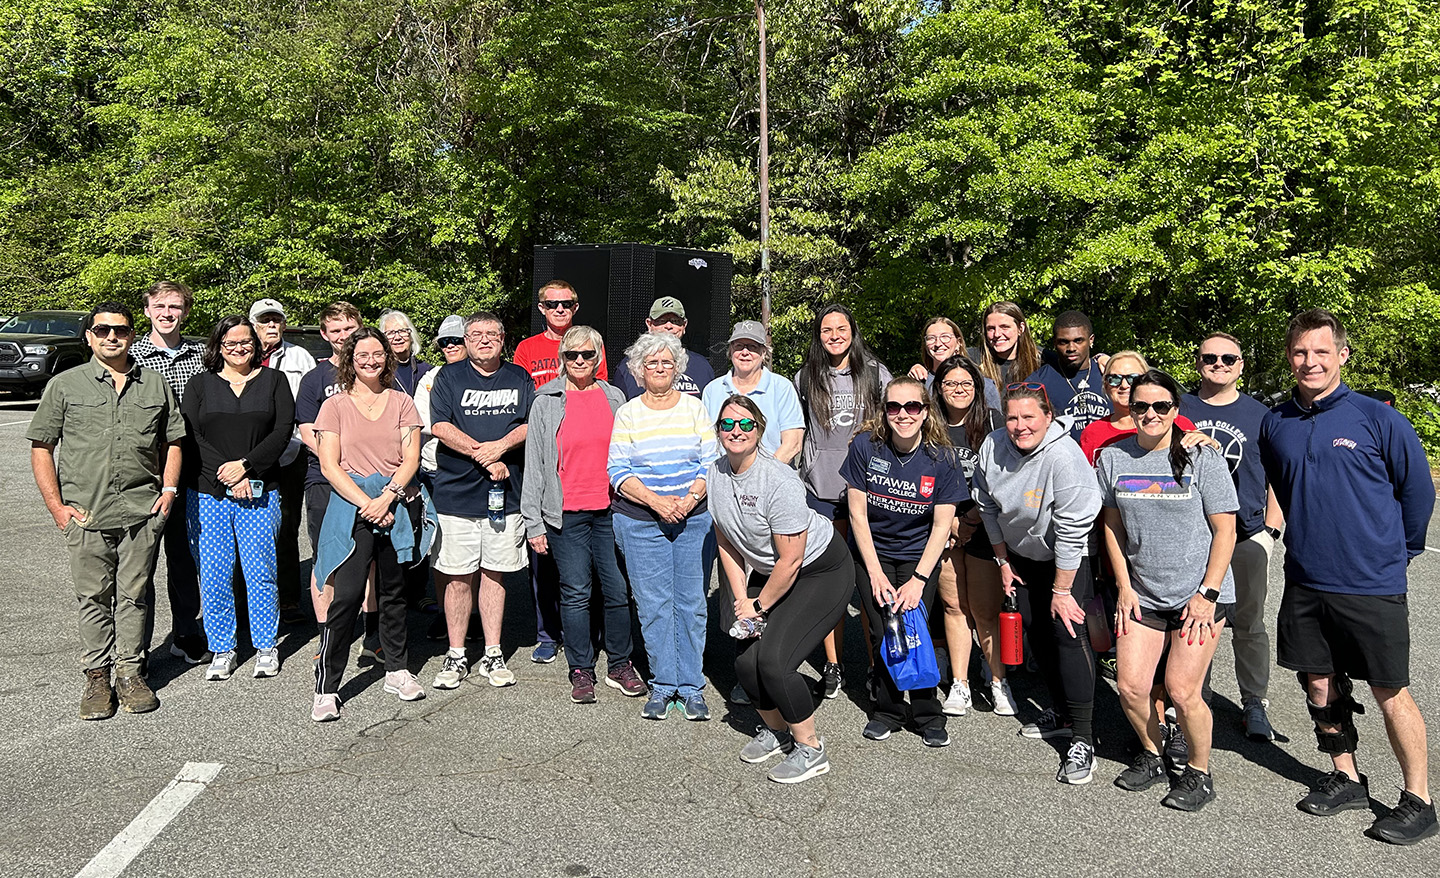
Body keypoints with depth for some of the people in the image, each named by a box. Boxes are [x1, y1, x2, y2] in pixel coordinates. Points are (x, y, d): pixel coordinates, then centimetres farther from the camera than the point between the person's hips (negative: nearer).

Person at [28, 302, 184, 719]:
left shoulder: (155, 384, 10)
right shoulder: (65, 385, 4)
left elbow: (172, 440, 17)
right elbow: (41, 447, 5)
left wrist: (169, 488, 4)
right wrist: (57, 506, -2)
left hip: (142, 512, 1)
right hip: (85, 514, -1)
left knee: (135, 594, 7)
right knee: (93, 597, 6)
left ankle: (131, 671, 20)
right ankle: (97, 675, 19)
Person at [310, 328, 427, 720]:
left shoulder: (401, 402, 10)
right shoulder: (335, 405, 5)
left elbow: (411, 459, 2)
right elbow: (329, 466, -3)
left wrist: (386, 497, -13)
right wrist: (366, 503, -13)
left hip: (396, 504, 2)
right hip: (352, 505, -2)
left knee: (393, 591, 11)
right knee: (346, 595, -9)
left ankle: (397, 671, 24)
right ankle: (326, 687, -2)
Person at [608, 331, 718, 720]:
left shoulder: (694, 407, 7)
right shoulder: (627, 413, 4)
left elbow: (711, 461, 3)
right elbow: (618, 470, -2)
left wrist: (690, 499, -13)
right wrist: (656, 501, -15)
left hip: (694, 519, 1)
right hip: (640, 522, -1)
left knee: (692, 600, 2)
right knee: (653, 604, 1)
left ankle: (691, 686, 12)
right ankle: (662, 684, 14)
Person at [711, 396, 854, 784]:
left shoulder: (779, 482, -28)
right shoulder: (716, 474, -5)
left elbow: (790, 561, -23)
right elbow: (727, 544, 5)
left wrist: (759, 606, -12)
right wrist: (741, 600, -2)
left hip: (822, 572, -7)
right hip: (769, 573, 7)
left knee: (774, 658, -18)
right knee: (745, 660, -1)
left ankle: (810, 749, 3)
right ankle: (775, 730, 27)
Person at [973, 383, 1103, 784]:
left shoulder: (1064, 457, -30)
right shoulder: (993, 446, -12)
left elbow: (1072, 530, -26)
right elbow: (988, 506, 4)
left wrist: (1061, 590, -21)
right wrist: (1003, 560, 7)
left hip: (1068, 559, -6)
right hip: (1022, 555, 6)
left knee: (1068, 631, -15)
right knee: (1037, 631, 12)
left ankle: (1081, 739, -8)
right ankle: (1060, 713, 30)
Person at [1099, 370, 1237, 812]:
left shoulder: (1202, 457, -7)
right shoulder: (1113, 457, 2)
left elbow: (1225, 530, -5)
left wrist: (1208, 593, -11)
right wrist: (1124, 587, 3)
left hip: (1200, 594, -3)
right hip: (1141, 593, 3)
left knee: (1181, 690, -7)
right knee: (1130, 686, -1)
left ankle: (1199, 772, 18)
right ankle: (1152, 755, 27)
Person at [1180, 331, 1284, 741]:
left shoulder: (1259, 414, 5)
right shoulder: (1178, 409, 4)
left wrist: (1270, 531, 1)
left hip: (1246, 537, 0)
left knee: (1249, 625, 8)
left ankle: (1254, 703, 22)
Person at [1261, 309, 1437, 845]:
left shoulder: (1376, 417, -8)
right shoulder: (1275, 425, 4)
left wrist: (1396, 552, 8)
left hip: (1372, 585, -4)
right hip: (1305, 583, 4)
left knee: (1389, 693, 3)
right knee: (1320, 684, 13)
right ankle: (1346, 779, 31)